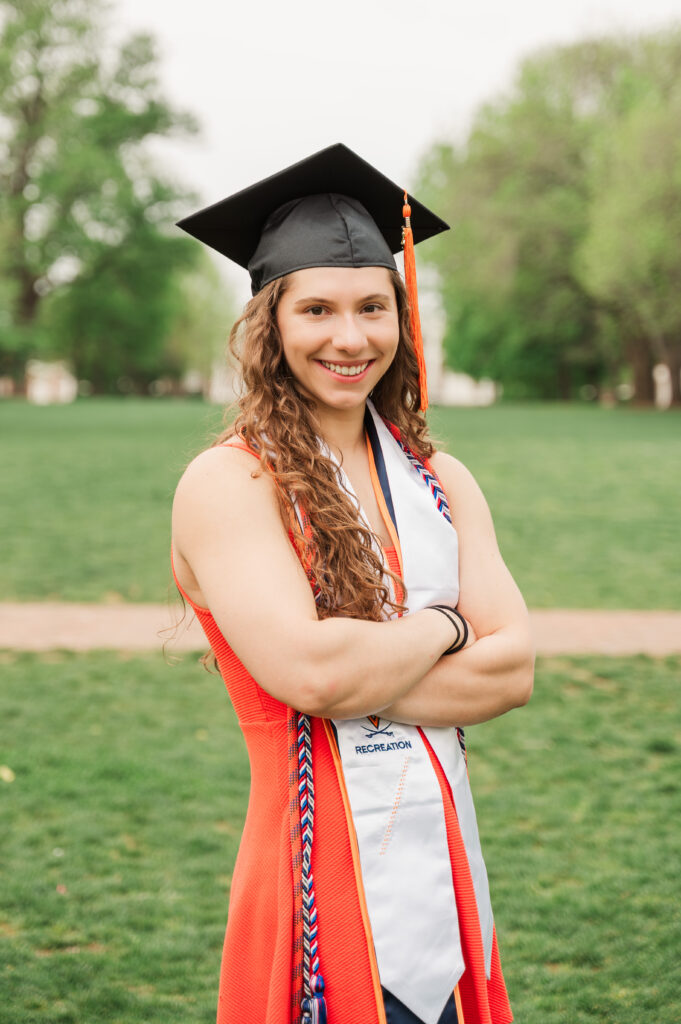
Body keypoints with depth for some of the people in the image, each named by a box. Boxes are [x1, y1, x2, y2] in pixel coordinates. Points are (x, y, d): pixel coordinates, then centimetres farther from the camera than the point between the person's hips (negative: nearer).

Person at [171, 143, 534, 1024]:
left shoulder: (440, 482, 8)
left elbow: (514, 671, -3)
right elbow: (304, 669, -22)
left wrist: (352, 668, -15)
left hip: (445, 875, 5)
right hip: (326, 883, -5)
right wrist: (446, 628, -7)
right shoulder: (228, 482, -9)